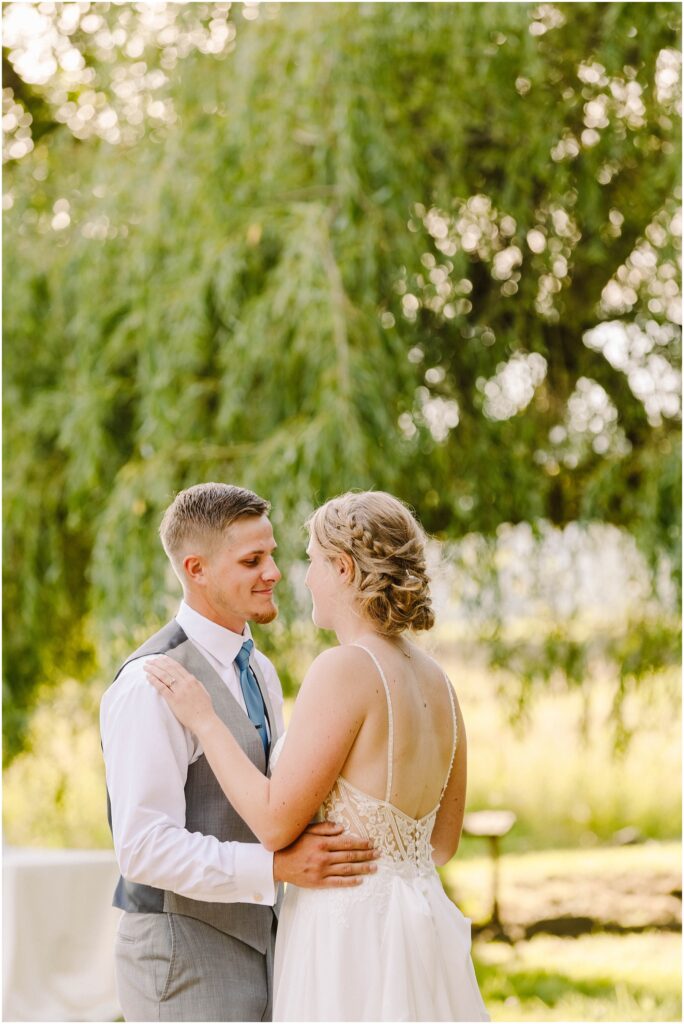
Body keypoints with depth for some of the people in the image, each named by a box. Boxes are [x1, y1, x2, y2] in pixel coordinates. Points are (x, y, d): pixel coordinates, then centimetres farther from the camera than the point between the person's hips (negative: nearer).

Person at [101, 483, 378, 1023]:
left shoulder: (259, 672, 12)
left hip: (257, 947, 9)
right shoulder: (152, 683, -17)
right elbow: (145, 847, -24)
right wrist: (280, 865, -31)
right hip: (185, 956, -8)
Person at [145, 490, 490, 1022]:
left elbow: (276, 823, -15)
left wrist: (203, 719, -6)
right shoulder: (436, 681, 8)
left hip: (352, 937, -8)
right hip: (422, 926, 8)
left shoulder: (346, 668, -15)